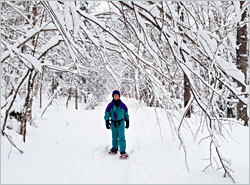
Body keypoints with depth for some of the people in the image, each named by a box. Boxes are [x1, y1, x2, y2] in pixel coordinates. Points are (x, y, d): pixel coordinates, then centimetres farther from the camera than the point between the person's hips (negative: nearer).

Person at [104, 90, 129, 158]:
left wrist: (127, 122, 12)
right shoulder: (110, 105, -5)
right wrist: (107, 123, -5)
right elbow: (107, 114, 1)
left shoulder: (122, 105, -4)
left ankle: (123, 152, -10)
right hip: (113, 123, 1)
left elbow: (126, 114, 9)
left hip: (121, 122, -1)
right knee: (114, 137, 13)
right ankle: (114, 149, 31)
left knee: (121, 137, -9)